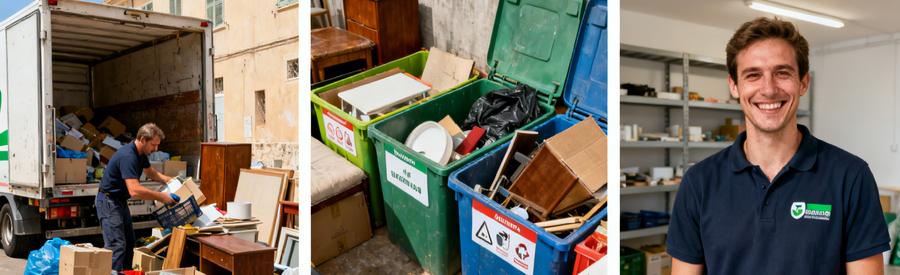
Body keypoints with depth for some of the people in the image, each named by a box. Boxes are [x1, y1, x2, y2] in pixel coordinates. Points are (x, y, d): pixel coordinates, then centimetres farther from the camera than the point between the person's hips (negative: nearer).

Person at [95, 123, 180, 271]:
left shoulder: (141, 154, 3)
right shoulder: (127, 156, -27)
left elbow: (151, 173, 22)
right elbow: (135, 191, -36)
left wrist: (171, 180, 7)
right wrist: (161, 196, -27)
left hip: (120, 201, 10)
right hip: (108, 202, -10)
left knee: (129, 242, 12)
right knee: (117, 245, -17)